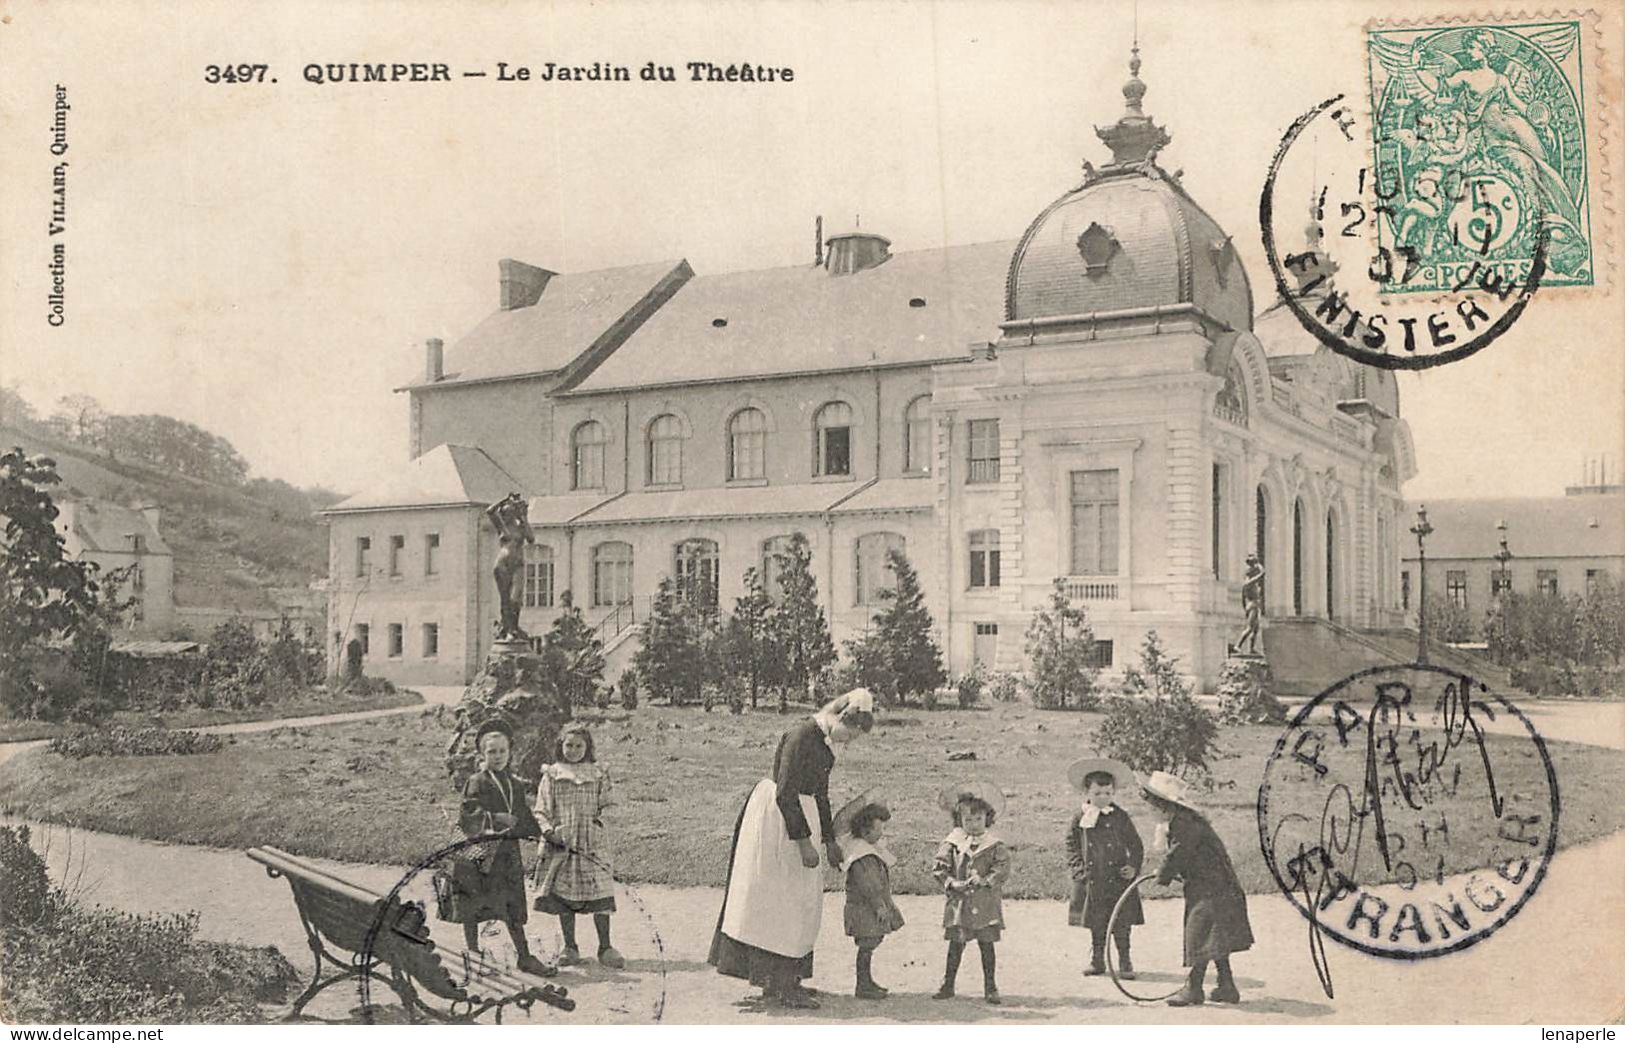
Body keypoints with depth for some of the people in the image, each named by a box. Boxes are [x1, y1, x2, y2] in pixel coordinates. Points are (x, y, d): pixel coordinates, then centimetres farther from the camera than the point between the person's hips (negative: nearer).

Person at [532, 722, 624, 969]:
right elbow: (541, 811, 3)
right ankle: (570, 948, 16)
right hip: (561, 844, 0)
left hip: (591, 844, 0)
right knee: (563, 897, 4)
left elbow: (607, 805, 13)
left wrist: (602, 819, -5)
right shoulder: (552, 775, 6)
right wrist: (548, 830, -13)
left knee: (601, 895, -5)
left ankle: (605, 947, 5)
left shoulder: (598, 774, 9)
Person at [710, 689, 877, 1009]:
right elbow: (785, 793, -24)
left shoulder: (827, 742, 9)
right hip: (776, 818, -10)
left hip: (800, 815, 10)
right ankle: (778, 987, -2)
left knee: (801, 898, 13)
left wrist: (829, 840, 24)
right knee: (777, 898, -6)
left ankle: (785, 980, 21)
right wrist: (804, 842, -23)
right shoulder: (802, 736, -20)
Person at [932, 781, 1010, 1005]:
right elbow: (939, 867, 1)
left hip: (985, 903, -1)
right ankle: (948, 984, 15)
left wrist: (985, 880, -20)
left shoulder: (995, 845, 1)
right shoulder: (952, 843, 3)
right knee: (956, 944, 5)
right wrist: (952, 883, -14)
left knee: (986, 944, 4)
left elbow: (1003, 869, -6)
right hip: (959, 901, 1)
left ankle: (990, 987, 13)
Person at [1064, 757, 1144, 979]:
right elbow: (1072, 846, 10)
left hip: (1118, 880, -1)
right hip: (1091, 882, 1)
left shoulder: (1120, 817, 0)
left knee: (1121, 925, 0)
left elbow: (1136, 846, 5)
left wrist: (1133, 867, -8)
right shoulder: (1079, 819, 2)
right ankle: (1097, 959, 22)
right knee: (1096, 925, 10)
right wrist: (1078, 868, -2)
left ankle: (1124, 962, 9)